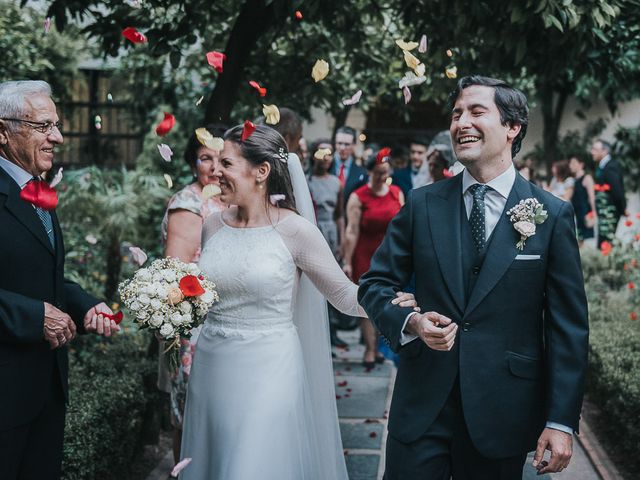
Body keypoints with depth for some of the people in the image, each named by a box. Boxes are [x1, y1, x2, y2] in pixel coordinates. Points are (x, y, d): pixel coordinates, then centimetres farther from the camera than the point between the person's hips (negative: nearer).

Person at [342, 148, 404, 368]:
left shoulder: (397, 193, 5)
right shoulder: (358, 197, -7)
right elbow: (352, 231, -11)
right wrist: (347, 262, -13)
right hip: (366, 257, -3)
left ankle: (377, 344, 21)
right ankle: (370, 349, 7)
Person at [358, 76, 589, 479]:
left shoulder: (553, 214, -4)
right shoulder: (422, 204, 1)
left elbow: (569, 327, -3)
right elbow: (376, 283, 7)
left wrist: (561, 421, -7)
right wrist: (410, 322, -15)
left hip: (503, 412, -1)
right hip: (422, 406, 1)